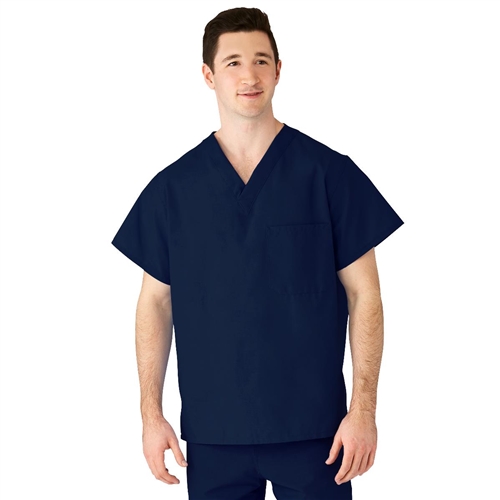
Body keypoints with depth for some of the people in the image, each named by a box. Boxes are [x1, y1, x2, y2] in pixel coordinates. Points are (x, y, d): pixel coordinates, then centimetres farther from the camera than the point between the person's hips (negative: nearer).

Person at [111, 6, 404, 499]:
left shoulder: (329, 173, -2)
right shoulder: (173, 187, 3)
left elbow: (364, 294, -1)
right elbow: (156, 302, 7)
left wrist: (363, 408, -7)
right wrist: (151, 413, 2)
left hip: (312, 429, -1)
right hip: (212, 435, 2)